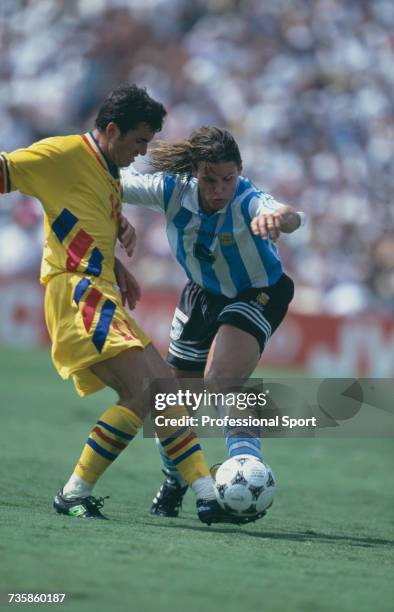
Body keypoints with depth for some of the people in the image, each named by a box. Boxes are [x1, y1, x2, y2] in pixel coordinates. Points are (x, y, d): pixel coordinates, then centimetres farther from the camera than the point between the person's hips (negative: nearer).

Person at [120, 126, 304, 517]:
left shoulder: (247, 202, -35)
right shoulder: (172, 191, -24)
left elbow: (291, 217, -58)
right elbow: (114, 184, -8)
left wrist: (279, 218, -82)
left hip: (258, 295, -5)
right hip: (203, 294, 5)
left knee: (222, 380, -31)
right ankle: (173, 485, 38)